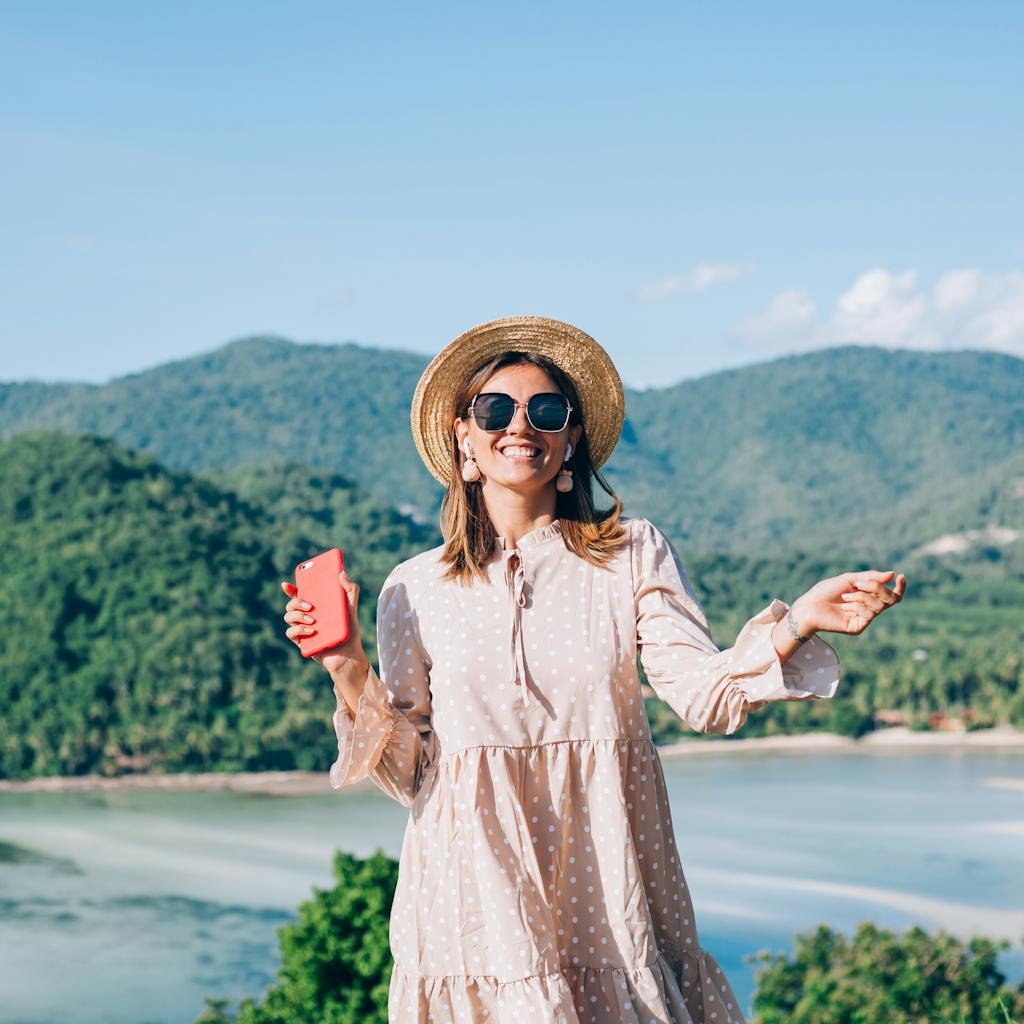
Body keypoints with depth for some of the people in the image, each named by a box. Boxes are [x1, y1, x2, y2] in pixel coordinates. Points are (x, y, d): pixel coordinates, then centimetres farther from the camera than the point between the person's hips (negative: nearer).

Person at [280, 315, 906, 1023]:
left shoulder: (633, 553, 4)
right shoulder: (417, 587, 5)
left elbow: (706, 697, -7)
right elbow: (406, 771, 4)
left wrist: (796, 624, -21)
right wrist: (348, 669, -7)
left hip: (607, 891, 0)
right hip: (479, 900, 0)